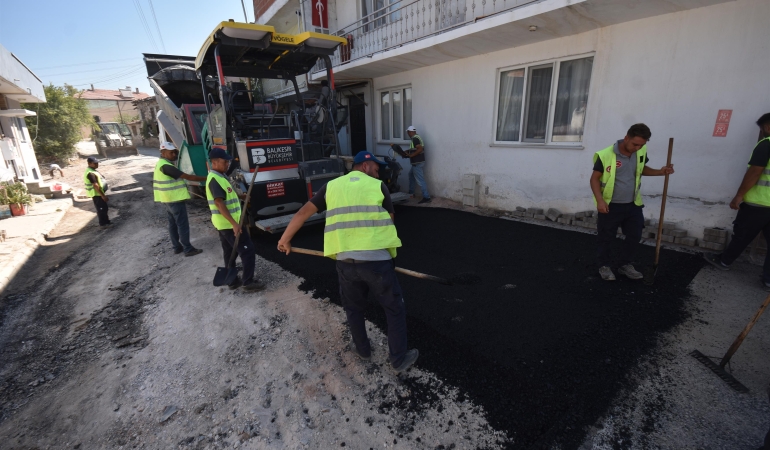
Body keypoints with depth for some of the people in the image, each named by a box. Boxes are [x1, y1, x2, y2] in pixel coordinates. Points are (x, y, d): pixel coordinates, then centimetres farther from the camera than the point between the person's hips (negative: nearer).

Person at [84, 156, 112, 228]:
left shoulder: (92, 171, 12)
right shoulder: (90, 173, -21)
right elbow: (95, 186, -24)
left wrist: (103, 194, 22)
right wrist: (102, 195, -23)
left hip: (99, 193, 10)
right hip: (96, 194, -10)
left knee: (104, 208, 17)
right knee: (101, 209, -2)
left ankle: (106, 222, 27)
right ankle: (103, 224, 6)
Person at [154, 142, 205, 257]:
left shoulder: (161, 164, 11)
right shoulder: (166, 166, -22)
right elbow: (188, 177, -26)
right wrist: (206, 178, -24)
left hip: (168, 200, 11)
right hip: (175, 200, -11)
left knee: (173, 224, 15)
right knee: (183, 225, -5)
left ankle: (177, 247, 24)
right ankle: (188, 249, 0)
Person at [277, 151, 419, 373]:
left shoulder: (332, 186, 12)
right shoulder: (378, 186, 6)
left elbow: (303, 213, 14)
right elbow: (389, 221, 10)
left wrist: (285, 239, 25)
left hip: (345, 261, 3)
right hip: (377, 260, -3)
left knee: (353, 309, 26)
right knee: (395, 310, 16)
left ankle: (362, 350, 44)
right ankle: (399, 359, 27)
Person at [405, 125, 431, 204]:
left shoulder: (414, 139, -16)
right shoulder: (417, 137, 14)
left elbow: (420, 149, -26)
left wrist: (411, 155, -20)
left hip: (417, 163, -11)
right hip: (419, 162, 11)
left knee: (420, 180, -9)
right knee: (411, 175, 25)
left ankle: (426, 197, -8)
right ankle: (411, 192, 32)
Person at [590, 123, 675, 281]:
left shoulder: (641, 152, -2)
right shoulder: (606, 155, -20)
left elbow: (642, 169, 17)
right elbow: (595, 178, -14)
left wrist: (660, 172, -1)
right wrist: (600, 200, -22)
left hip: (633, 205, 6)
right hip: (611, 206, -5)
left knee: (634, 236, 13)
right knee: (607, 238, 6)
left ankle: (625, 265, 30)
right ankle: (604, 266, 23)